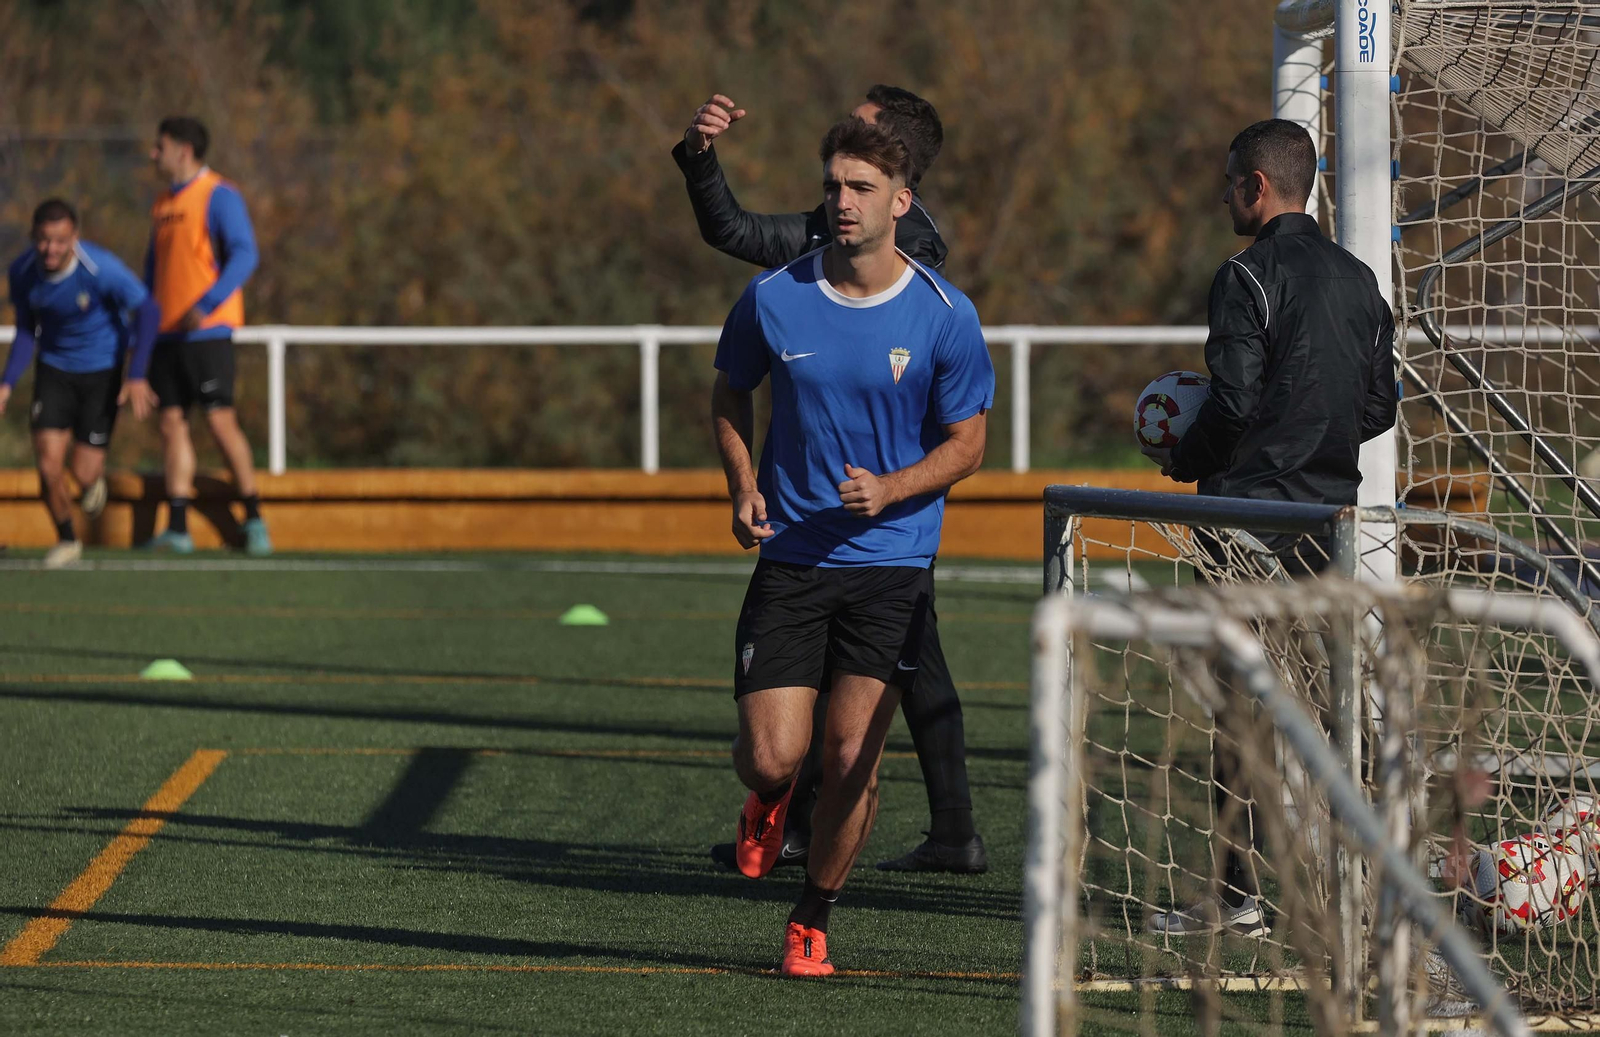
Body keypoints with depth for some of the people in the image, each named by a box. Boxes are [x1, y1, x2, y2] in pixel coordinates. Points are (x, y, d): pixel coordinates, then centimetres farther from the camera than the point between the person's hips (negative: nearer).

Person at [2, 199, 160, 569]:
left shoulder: (101, 269, -27)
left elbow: (147, 311, -19)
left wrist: (137, 376, -26)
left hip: (101, 369, -3)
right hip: (54, 368, 3)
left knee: (84, 471, -6)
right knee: (49, 464, -11)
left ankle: (94, 480, 35)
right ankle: (66, 540, 15)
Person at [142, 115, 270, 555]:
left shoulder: (219, 196, -7)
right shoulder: (164, 204, 18)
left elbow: (244, 255, -16)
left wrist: (206, 305, -24)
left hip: (206, 332, -8)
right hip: (167, 333, 8)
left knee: (220, 420, -9)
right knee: (172, 424, 1)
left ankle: (254, 519, 1)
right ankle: (178, 528, 0)